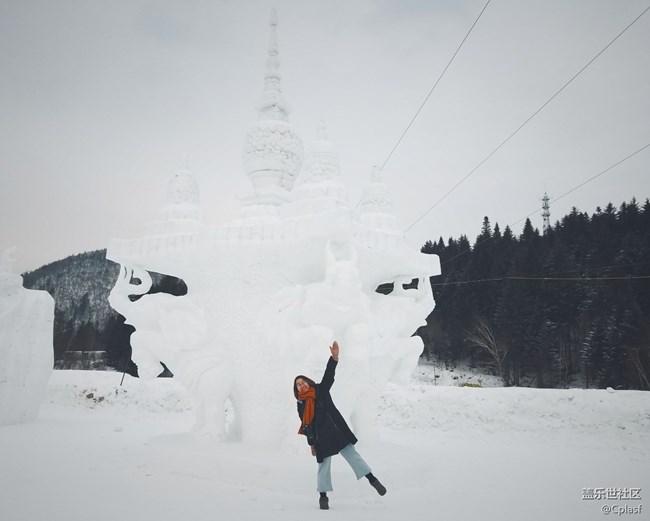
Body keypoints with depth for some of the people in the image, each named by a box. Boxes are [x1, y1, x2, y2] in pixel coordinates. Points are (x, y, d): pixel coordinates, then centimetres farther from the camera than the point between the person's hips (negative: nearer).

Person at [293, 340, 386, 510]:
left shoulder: (321, 390, 4)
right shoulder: (301, 405, 7)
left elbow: (328, 375, -10)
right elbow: (306, 426, 12)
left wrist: (334, 358, -25)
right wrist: (312, 444, 12)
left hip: (337, 431, -1)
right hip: (321, 438, 1)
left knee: (352, 454, -3)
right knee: (324, 465, 3)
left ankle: (372, 479, 3)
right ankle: (323, 495, 15)